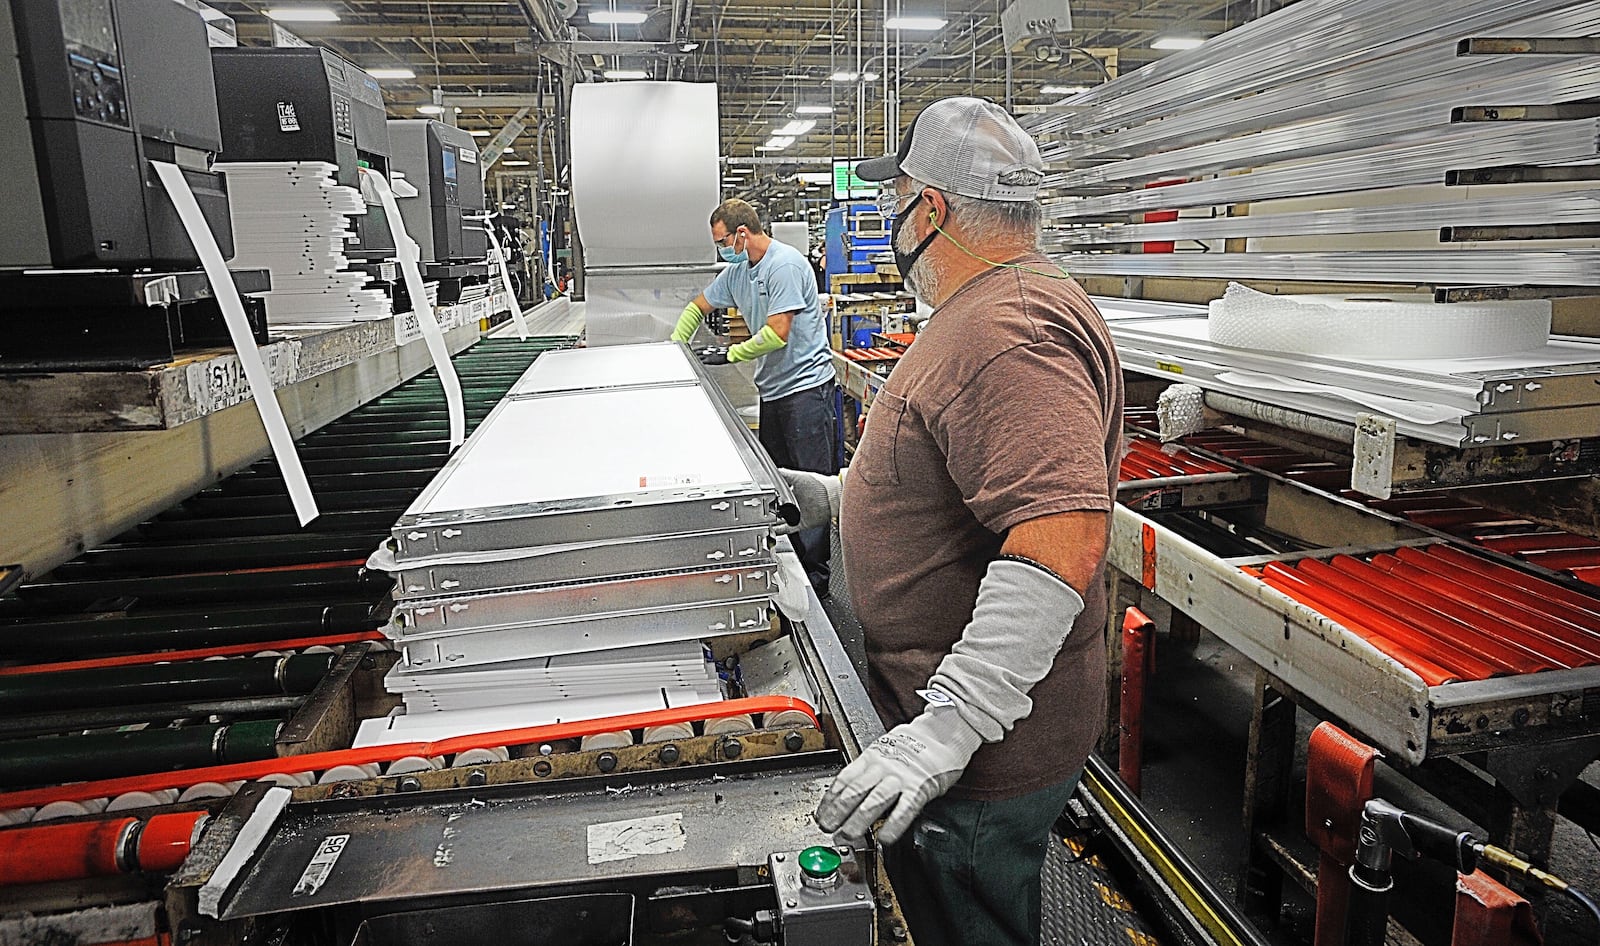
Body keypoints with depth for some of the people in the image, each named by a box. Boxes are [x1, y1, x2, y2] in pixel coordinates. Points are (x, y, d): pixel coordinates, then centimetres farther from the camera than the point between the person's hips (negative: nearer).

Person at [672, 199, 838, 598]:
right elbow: (698, 306, 23)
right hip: (772, 387, 10)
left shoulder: (785, 265, -16)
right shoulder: (738, 271, 12)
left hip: (805, 384, -10)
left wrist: (730, 354, -11)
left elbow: (777, 334, -21)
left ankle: (816, 576, 0)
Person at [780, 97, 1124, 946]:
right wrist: (838, 498, 19)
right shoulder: (982, 313, 12)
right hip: (933, 705, 10)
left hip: (983, 750, -10)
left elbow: (1063, 535, -36)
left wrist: (950, 727, -36)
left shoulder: (1010, 332, -26)